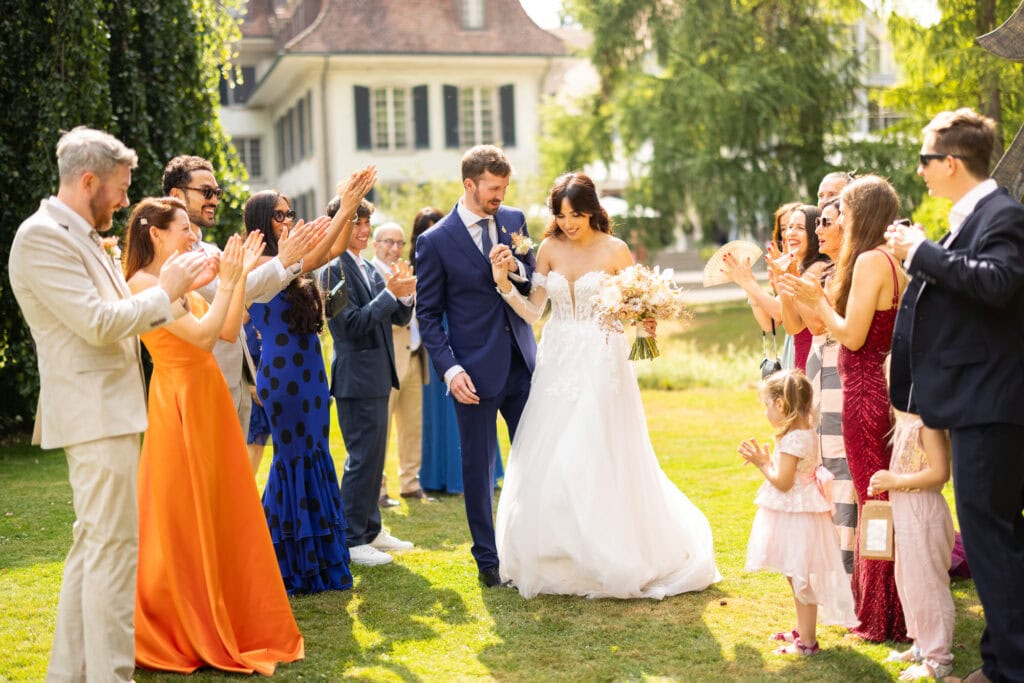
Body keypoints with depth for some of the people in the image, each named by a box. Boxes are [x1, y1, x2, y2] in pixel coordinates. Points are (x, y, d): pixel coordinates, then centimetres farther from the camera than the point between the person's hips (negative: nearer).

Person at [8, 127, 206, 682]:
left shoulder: (80, 237, 16)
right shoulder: (42, 236, -14)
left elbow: (113, 318, 20)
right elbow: (99, 323, -21)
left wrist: (169, 289, 9)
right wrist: (163, 291, -9)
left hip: (107, 412, 10)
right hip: (94, 413, -10)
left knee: (91, 547, 15)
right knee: (113, 548, -7)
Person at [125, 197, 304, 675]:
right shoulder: (143, 283, -13)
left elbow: (228, 331, 10)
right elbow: (201, 334, -20)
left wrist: (241, 277, 6)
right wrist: (227, 281, -13)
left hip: (210, 401, 9)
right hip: (180, 405, -9)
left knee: (223, 515, 13)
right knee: (183, 520, 0)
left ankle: (227, 624, 25)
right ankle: (180, 636, 13)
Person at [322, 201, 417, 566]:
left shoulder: (369, 269, 12)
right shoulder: (334, 269, -13)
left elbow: (399, 319, 11)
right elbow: (353, 323, -21)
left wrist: (404, 294, -8)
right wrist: (390, 293, -22)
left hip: (377, 375, 9)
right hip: (357, 376, -9)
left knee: (374, 455, 16)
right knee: (362, 457, -5)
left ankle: (370, 529, 26)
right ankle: (351, 540, 4)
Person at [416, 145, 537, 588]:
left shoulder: (514, 221, 6)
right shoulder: (435, 242, -6)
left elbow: (537, 289, 12)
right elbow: (428, 315, -4)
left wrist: (517, 269, -10)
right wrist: (450, 370, -14)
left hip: (522, 364, 4)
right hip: (477, 371, -4)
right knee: (479, 468, 7)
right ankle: (487, 559, 20)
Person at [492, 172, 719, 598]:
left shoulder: (614, 250, -6)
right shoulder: (549, 250, 5)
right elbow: (532, 311, 5)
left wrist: (646, 324, -22)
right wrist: (504, 283, -9)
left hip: (601, 366, -4)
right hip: (557, 366, 4)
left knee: (600, 463, -3)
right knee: (546, 465, 4)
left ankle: (614, 562, 13)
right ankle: (552, 561, 20)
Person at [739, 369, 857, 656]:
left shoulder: (792, 439, -22)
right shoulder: (806, 433, 10)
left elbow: (782, 482, -23)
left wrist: (762, 463, -10)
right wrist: (765, 459, 11)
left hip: (796, 516, -10)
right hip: (798, 514, 10)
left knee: (801, 579, -2)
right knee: (798, 579, 20)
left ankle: (807, 642, 4)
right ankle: (803, 630, 33)